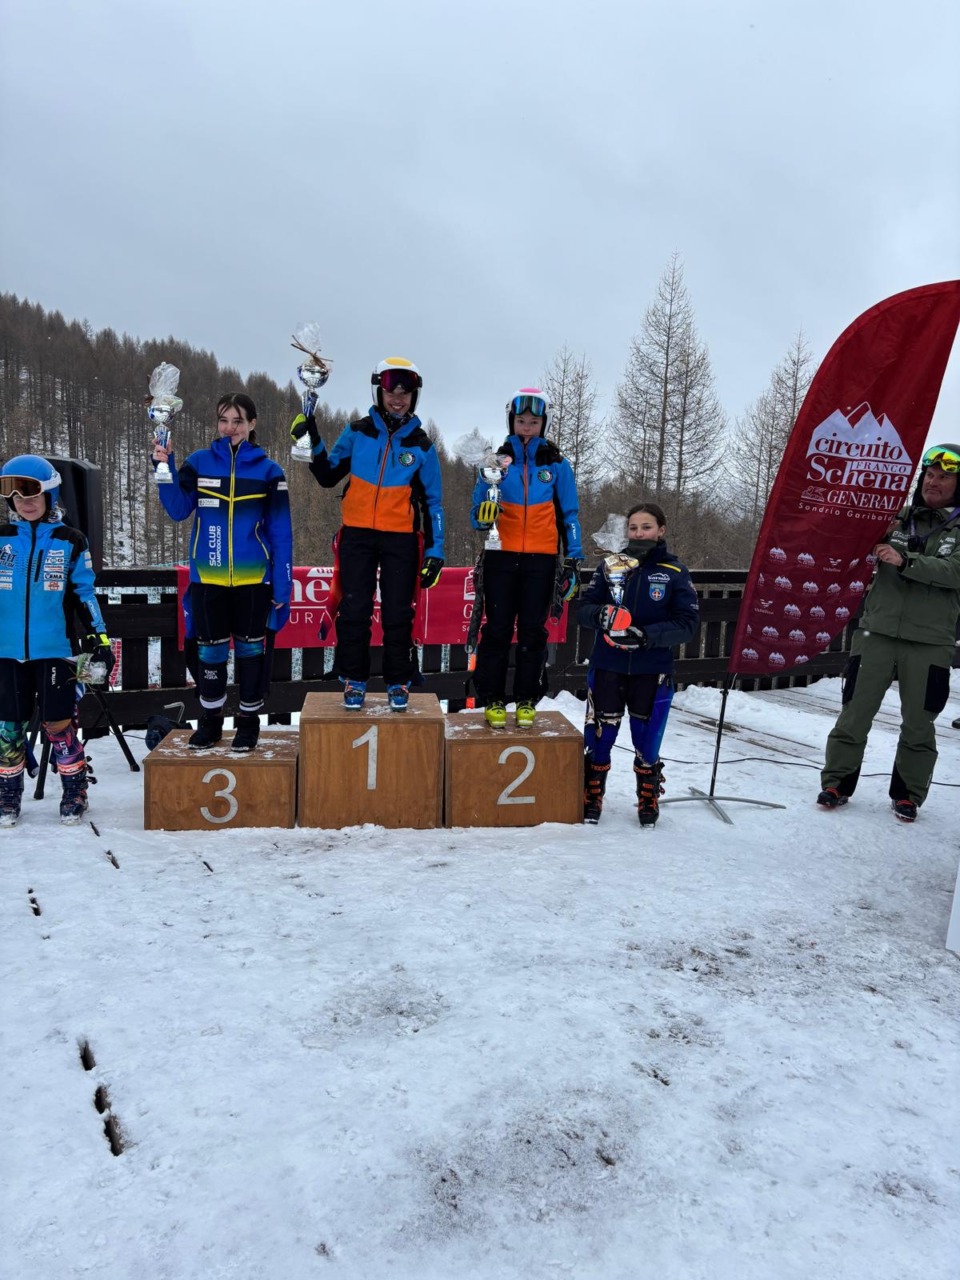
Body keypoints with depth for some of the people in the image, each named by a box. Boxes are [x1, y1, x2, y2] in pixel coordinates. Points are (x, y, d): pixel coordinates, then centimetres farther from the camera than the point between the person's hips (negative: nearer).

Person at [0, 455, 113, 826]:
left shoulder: (71, 541, 2)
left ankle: (75, 794, 13)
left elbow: (83, 593, 6)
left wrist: (98, 635, 2)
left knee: (58, 724, -1)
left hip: (54, 649, -2)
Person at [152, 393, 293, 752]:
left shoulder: (267, 470, -1)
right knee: (210, 651, 10)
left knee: (250, 649, 8)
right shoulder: (198, 463, 3)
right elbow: (178, 509, -4)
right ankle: (210, 720, 26)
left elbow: (281, 533, -2)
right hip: (208, 578, 2)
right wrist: (164, 468, -17)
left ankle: (249, 722, 22)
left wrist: (282, 587, -6)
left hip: (253, 579, -1)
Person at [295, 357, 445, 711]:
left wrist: (435, 551, 0)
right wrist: (312, 443, -3)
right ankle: (354, 681, 15)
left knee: (398, 615, 3)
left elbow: (432, 501, 7)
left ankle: (398, 683, 16)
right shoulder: (357, 433, 4)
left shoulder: (421, 445, 4)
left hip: (401, 539, 0)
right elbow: (328, 476, 12)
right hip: (357, 535, 1)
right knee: (353, 611, 1)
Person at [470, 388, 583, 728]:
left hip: (541, 559, 0)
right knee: (497, 629, 1)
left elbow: (569, 515, 8)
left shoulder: (556, 464, 5)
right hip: (501, 556, 0)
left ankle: (527, 700, 13)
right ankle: (492, 700, 9)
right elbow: (478, 510, 5)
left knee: (533, 630, 4)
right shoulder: (498, 460, 5)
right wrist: (483, 518, -19)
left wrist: (572, 560, 2)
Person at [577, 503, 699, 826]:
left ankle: (648, 800, 28)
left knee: (647, 739, 8)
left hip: (652, 672, -1)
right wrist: (601, 613, -21)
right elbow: (583, 608, 3)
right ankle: (591, 799, 23)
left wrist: (647, 635, -21)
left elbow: (688, 623, -6)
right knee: (598, 736, 6)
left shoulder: (675, 572, -1)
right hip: (607, 667, 1)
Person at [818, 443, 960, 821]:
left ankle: (907, 793, 23)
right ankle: (837, 782, 14)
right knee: (855, 712, 3)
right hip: (877, 632, 1)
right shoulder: (897, 517, 8)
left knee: (918, 722, 8)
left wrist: (905, 561, -25)